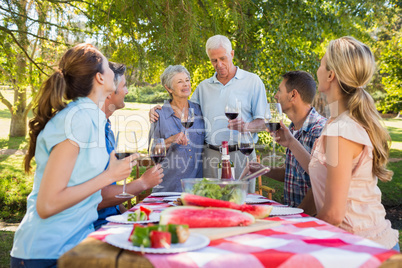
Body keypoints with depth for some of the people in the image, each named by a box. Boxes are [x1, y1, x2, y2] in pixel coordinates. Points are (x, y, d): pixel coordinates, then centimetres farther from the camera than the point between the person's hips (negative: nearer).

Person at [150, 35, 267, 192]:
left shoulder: (252, 81, 3)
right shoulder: (204, 86, 16)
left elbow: (263, 122, -1)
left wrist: (245, 126, -22)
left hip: (240, 154, -3)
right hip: (211, 155, 3)